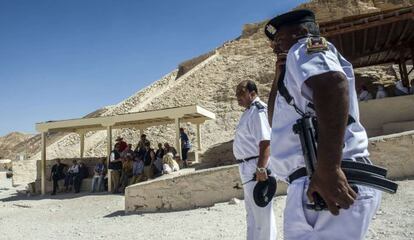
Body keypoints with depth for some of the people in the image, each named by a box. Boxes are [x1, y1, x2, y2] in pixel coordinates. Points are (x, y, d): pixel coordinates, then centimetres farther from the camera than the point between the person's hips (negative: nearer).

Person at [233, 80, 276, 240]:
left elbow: (265, 142, -26)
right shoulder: (248, 112, 15)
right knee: (253, 212, 23)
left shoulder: (258, 111, -16)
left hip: (255, 166, -11)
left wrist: (261, 168, -31)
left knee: (261, 212, 0)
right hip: (248, 167, 11)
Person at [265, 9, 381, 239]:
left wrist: (328, 169, -31)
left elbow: (333, 84, -25)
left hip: (323, 183, -10)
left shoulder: (305, 48, -1)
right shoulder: (299, 70, 27)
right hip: (312, 183, 10)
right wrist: (279, 77, 21)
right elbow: (275, 118, 33)